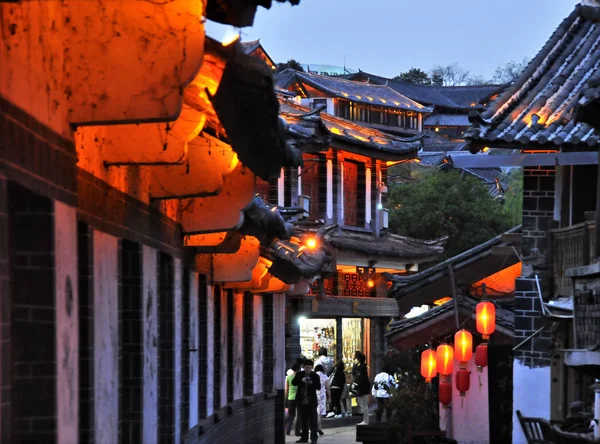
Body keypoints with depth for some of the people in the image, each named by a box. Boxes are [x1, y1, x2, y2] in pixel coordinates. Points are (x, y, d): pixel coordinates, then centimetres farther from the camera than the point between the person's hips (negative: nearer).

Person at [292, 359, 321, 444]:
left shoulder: (315, 376, 0)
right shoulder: (299, 374, 7)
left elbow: (318, 387, -6)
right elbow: (293, 382, -3)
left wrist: (312, 383, -25)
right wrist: (301, 380, -20)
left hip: (311, 402, -3)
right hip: (301, 401, 3)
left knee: (313, 420, -6)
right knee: (303, 420, 11)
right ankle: (304, 437, 18)